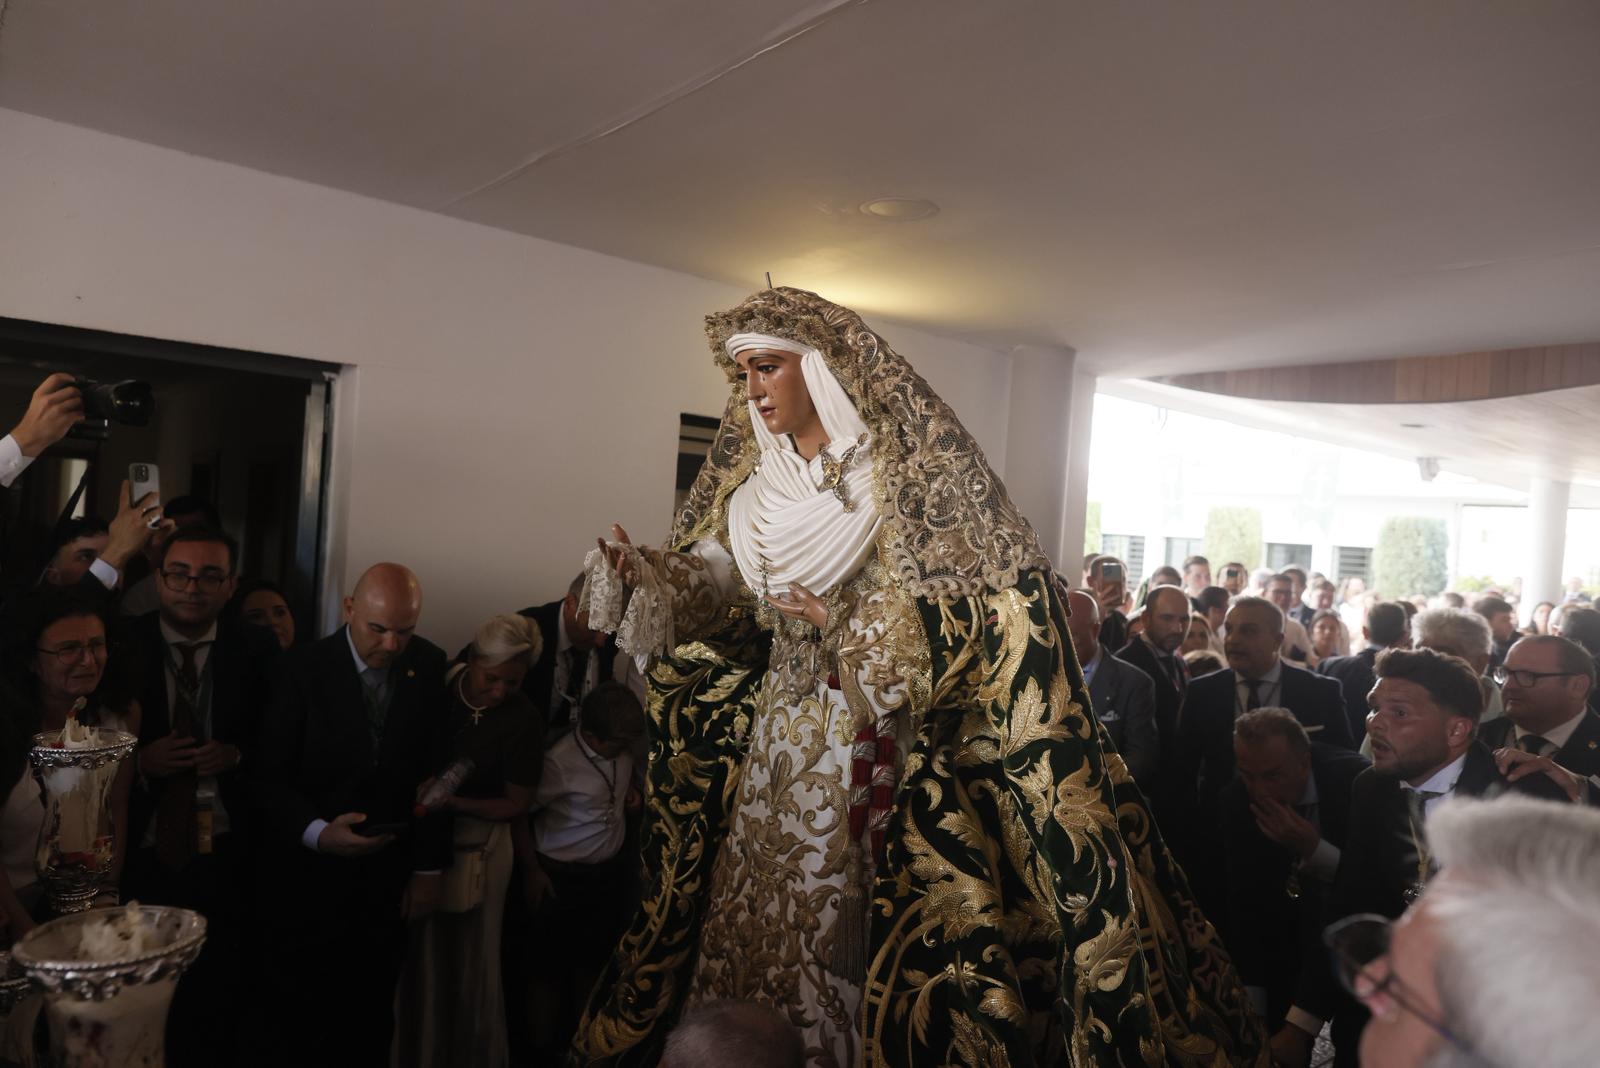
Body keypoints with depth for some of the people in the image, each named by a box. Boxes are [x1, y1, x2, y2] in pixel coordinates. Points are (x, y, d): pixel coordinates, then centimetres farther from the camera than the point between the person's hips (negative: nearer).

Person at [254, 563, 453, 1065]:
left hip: (388, 877, 2)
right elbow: (269, 777, -9)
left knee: (369, 1023, 12)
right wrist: (317, 831, -26)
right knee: (296, 1019, 12)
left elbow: (437, 772, 0)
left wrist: (429, 867, 0)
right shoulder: (304, 666, -11)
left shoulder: (429, 666, -4)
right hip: (308, 876, -2)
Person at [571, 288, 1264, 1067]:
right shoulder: (753, 481, 8)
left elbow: (970, 592, -12)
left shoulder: (901, 466, -9)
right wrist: (641, 575, -13)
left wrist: (851, 626, -21)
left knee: (863, 928, 2)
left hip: (880, 747, -5)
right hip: (780, 735, 6)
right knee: (761, 912, 13)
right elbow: (708, 588, 6)